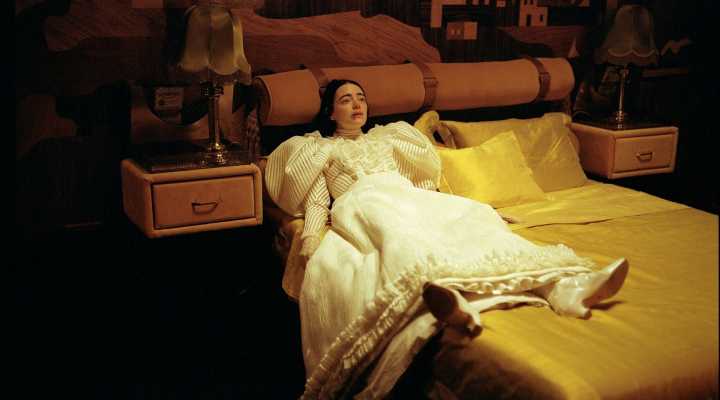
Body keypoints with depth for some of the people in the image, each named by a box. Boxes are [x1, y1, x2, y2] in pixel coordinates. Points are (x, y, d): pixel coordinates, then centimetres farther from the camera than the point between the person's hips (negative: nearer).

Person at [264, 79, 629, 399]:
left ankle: (560, 285, -53)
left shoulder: (384, 137, 39)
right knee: (399, 228, -44)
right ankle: (447, 296, -79)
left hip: (410, 197, 5)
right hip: (364, 202, -4)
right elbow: (316, 199, 13)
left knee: (475, 214, -28)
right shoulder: (321, 148, 28)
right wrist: (311, 243, -5)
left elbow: (428, 165, 30)